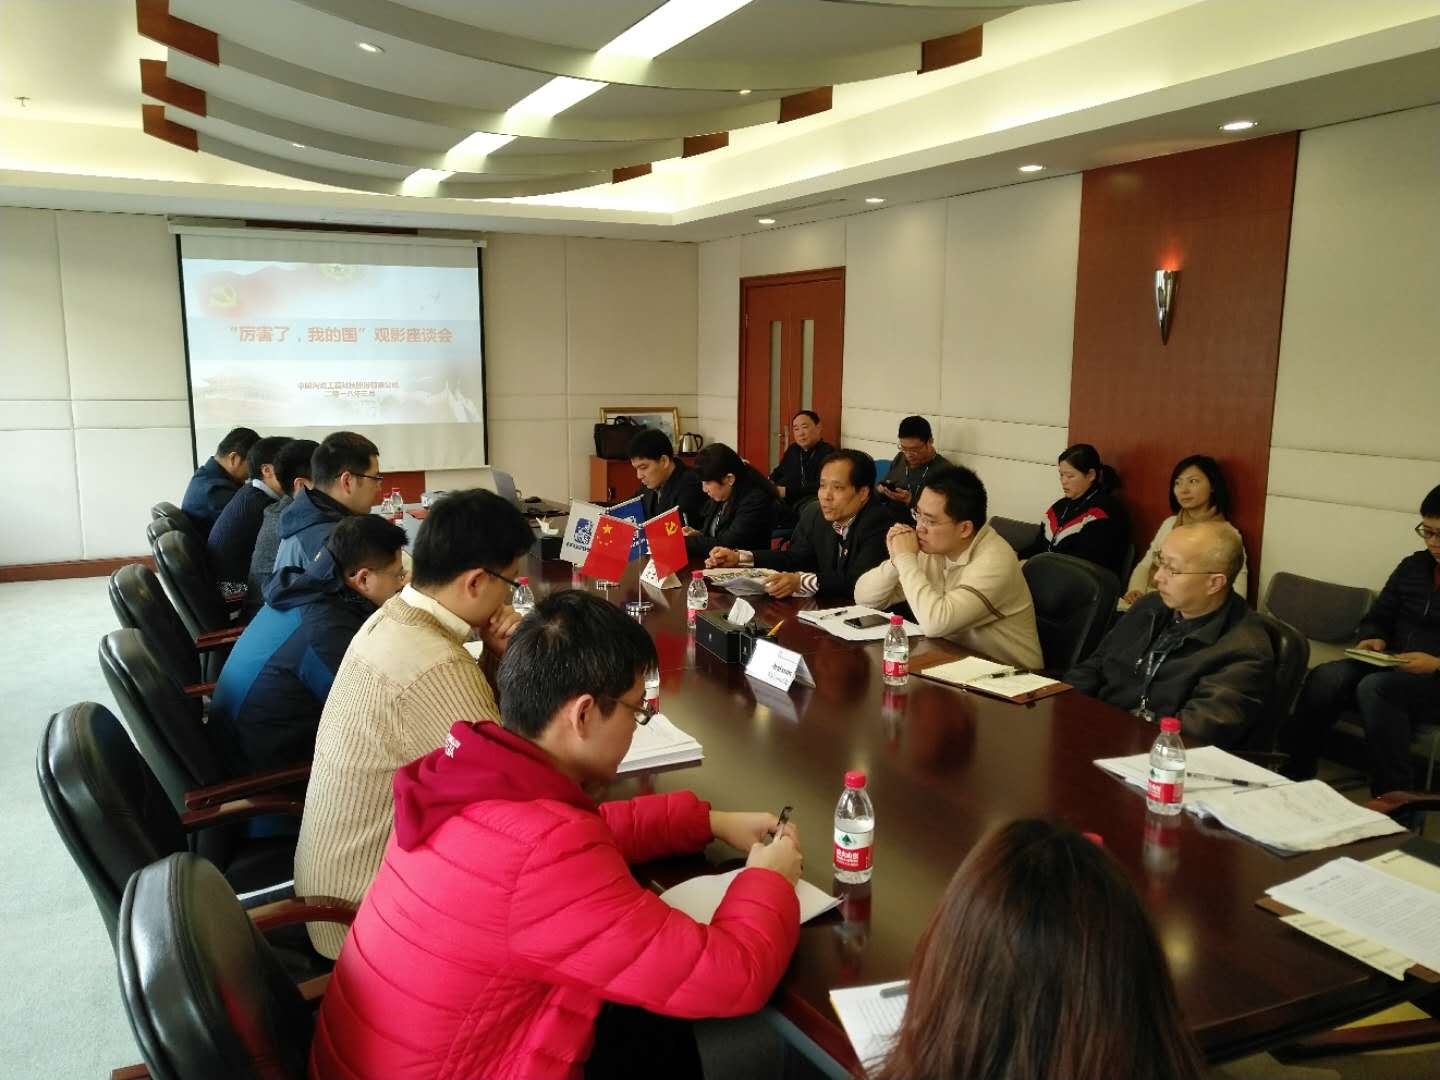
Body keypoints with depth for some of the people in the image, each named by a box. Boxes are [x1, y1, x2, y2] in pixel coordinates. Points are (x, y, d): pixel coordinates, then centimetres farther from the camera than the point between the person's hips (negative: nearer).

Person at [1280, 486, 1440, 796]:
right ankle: (1291, 775, -21)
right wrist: (1372, 639, -3)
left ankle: (1393, 800, -26)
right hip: (1394, 670, 5)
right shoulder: (1413, 566, 12)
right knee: (1325, 677, -23)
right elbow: (1378, 617, 18)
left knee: (1374, 687, -34)